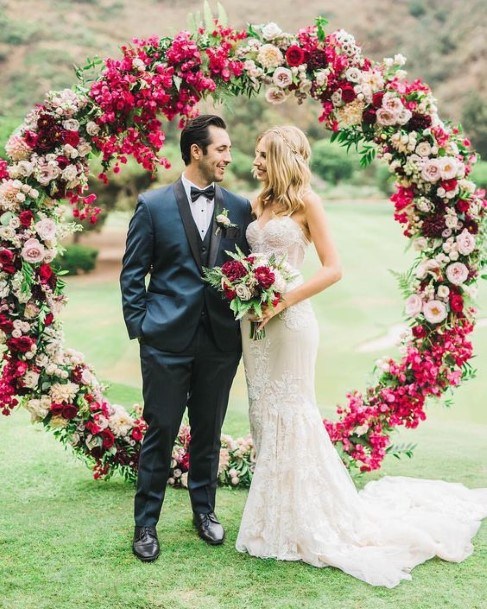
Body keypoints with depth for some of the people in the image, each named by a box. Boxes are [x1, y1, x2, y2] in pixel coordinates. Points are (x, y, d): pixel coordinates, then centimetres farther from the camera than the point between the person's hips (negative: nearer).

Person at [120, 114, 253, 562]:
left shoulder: (240, 208, 6)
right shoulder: (153, 205, -1)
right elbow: (132, 274, 1)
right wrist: (139, 328, -4)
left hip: (221, 341, 3)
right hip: (167, 340, -2)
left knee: (209, 433, 15)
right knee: (160, 433, 5)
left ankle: (204, 511, 33)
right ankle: (146, 524, 19)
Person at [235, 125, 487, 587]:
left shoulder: (305, 201, -5)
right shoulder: (261, 203, 14)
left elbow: (333, 268, -9)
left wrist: (286, 298, -18)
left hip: (287, 319, -7)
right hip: (254, 319, 7)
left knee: (290, 412, -1)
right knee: (264, 412, 10)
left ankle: (306, 521, 13)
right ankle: (273, 515, 23)